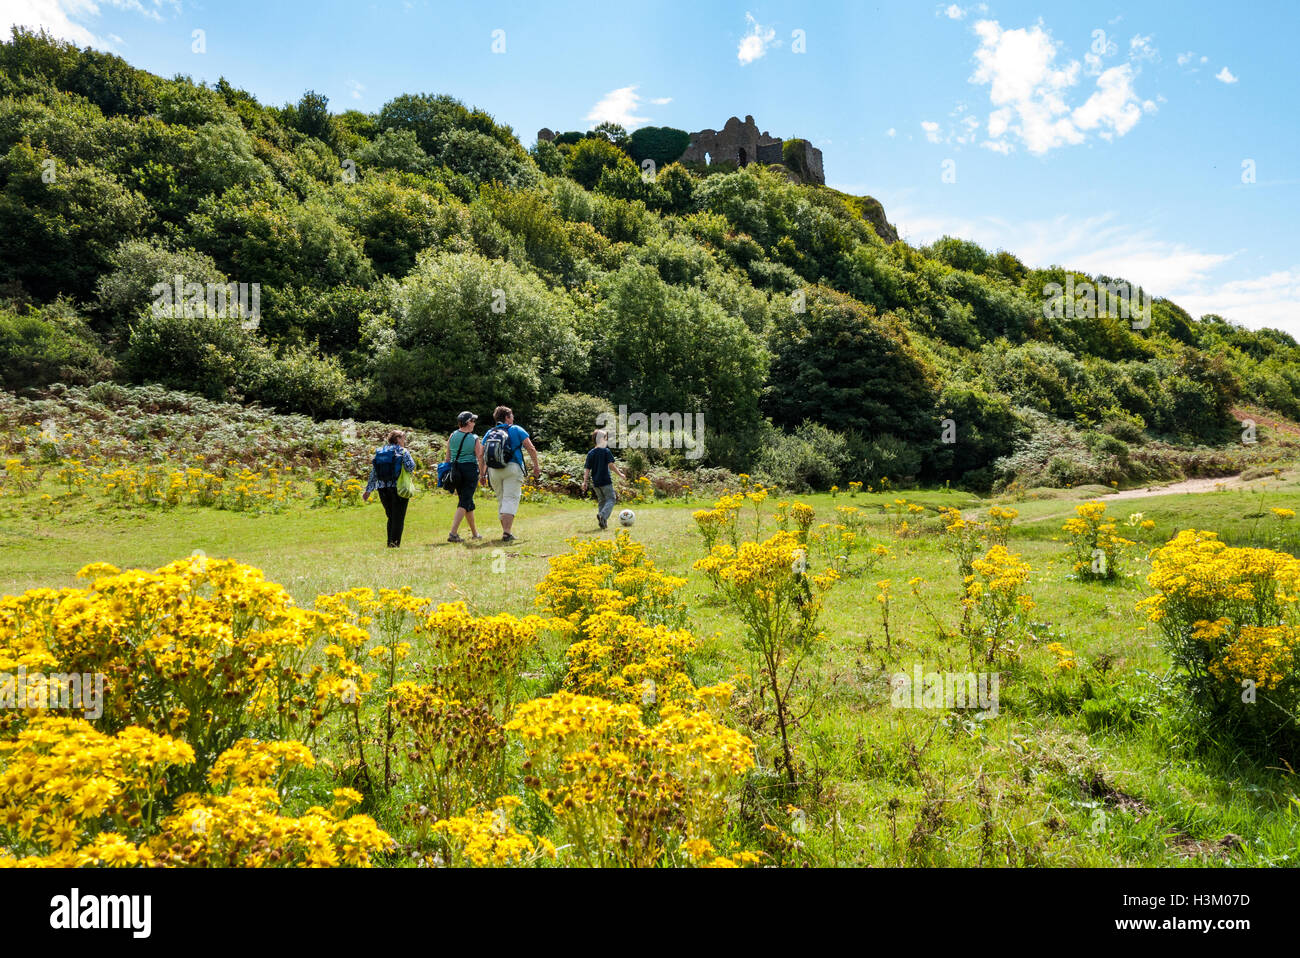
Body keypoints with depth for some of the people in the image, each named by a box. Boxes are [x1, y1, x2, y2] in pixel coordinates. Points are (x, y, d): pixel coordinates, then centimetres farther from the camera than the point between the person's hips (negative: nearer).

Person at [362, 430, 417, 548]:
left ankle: (390, 542, 17)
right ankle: (395, 542, -3)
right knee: (398, 517, 1)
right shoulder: (402, 451, -4)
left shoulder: (379, 452, 12)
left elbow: (373, 473, 12)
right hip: (399, 488, -5)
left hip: (382, 488, 5)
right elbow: (411, 466, -15)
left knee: (391, 517, 17)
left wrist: (368, 490, 14)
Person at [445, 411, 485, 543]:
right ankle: (453, 533, -15)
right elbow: (480, 458, -8)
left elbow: (448, 457, 8)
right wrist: (482, 473, 6)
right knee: (465, 501, -3)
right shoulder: (475, 439, -8)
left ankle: (474, 532, 27)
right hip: (470, 469, -5)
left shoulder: (452, 436, 4)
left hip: (455, 469, 5)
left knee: (467, 501, 16)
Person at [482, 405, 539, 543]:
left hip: (493, 471, 4)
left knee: (501, 501, 15)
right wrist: (536, 466, 6)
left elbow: (482, 455, 11)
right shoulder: (516, 430, 6)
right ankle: (507, 532, -20)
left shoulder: (489, 433, 15)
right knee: (510, 500, -8)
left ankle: (506, 530, 17)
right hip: (512, 469, -4)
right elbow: (531, 449, -1)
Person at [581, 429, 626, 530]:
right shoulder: (606, 451, -6)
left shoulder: (590, 453, 7)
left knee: (601, 501, 17)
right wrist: (620, 475, -4)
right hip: (606, 481, -5)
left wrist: (585, 482, 6)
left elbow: (587, 469, 5)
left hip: (595, 482, 5)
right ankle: (602, 515, -24)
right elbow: (611, 465, -12)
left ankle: (603, 522, 11)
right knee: (611, 499, 0)